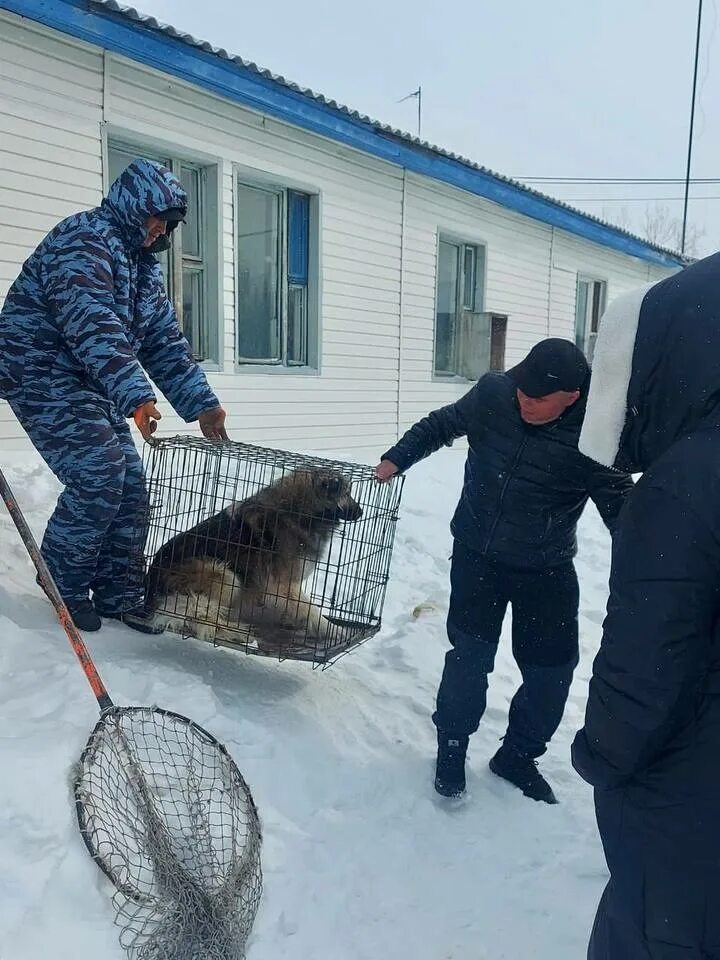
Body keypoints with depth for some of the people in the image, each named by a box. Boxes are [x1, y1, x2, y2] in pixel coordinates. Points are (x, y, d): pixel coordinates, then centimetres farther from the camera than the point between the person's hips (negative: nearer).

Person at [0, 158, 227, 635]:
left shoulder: (144, 265, 15)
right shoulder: (85, 237, -15)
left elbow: (165, 341, 11)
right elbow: (93, 325, -31)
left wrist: (202, 403, 1)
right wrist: (135, 396, -41)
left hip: (91, 383, 9)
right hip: (43, 372, -9)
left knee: (131, 483, 1)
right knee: (98, 478, -17)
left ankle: (119, 595, 11)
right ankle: (62, 587, 4)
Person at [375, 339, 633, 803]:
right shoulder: (492, 393, -13)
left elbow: (620, 505, -14)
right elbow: (442, 423, 5)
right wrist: (397, 458, 0)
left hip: (547, 571, 0)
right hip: (477, 554, 1)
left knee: (552, 669, 5)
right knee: (469, 655, 1)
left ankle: (517, 755, 29)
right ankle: (452, 746, 24)